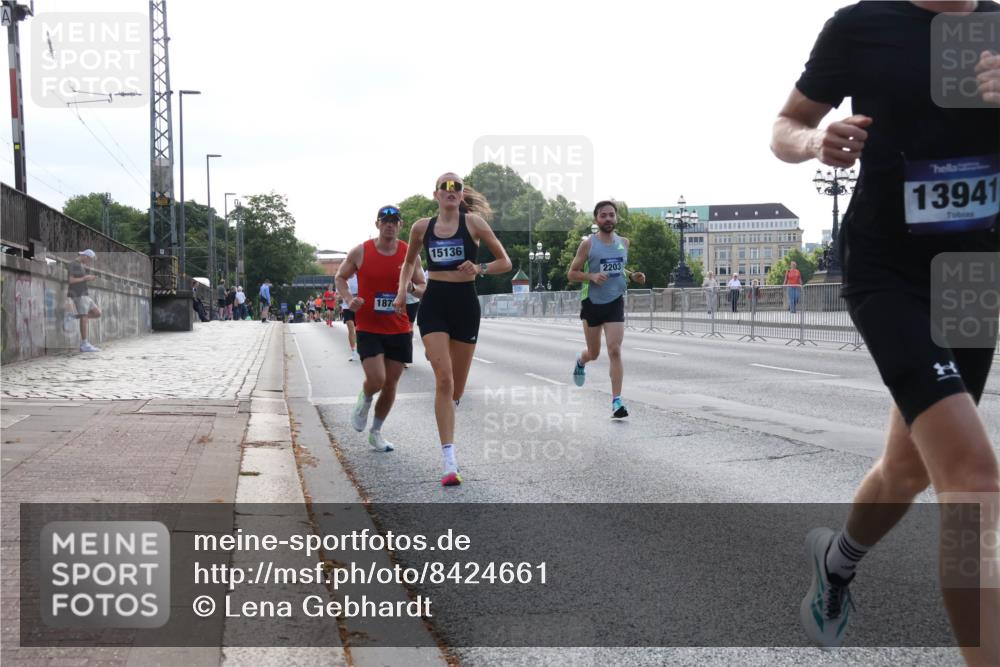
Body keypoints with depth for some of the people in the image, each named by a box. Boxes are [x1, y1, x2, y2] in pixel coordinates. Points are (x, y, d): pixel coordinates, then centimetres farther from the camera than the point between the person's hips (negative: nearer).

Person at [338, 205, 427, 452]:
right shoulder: (360, 252, -4)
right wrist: (349, 299, -10)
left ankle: (376, 432, 26)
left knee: (391, 384, 7)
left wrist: (412, 287, -14)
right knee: (376, 380, -17)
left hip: (400, 329, 3)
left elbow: (423, 288, 9)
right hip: (368, 328, -3)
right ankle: (364, 400, 20)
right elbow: (340, 277, 9)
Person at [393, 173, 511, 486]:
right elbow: (410, 261, 24)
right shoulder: (422, 227, 6)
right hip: (433, 304, 0)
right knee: (443, 379, -15)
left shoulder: (473, 222, -1)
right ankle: (449, 461, -15)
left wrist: (479, 269, -14)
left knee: (457, 385, 9)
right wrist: (402, 290, 9)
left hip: (465, 304, 0)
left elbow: (505, 262, 3)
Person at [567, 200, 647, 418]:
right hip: (592, 302, -2)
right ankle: (581, 361, 50)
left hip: (615, 303, 2)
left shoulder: (624, 242, 6)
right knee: (594, 353, 12)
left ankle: (616, 401, -10)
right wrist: (592, 276, -21)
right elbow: (571, 274, -4)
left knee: (615, 351, -11)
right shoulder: (588, 243, -6)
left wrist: (633, 276, 3)